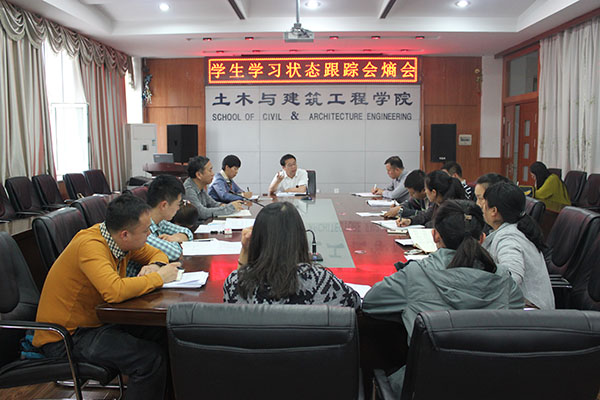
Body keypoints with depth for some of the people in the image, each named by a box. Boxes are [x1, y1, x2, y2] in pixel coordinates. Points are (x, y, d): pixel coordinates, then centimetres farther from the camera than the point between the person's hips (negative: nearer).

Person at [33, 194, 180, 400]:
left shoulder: (119, 238, -3)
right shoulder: (90, 246, -27)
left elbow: (157, 254, 12)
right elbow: (115, 291, -42)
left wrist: (155, 266, -12)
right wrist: (158, 278, -27)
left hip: (98, 319, 8)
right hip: (65, 336, -8)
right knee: (151, 358, -23)